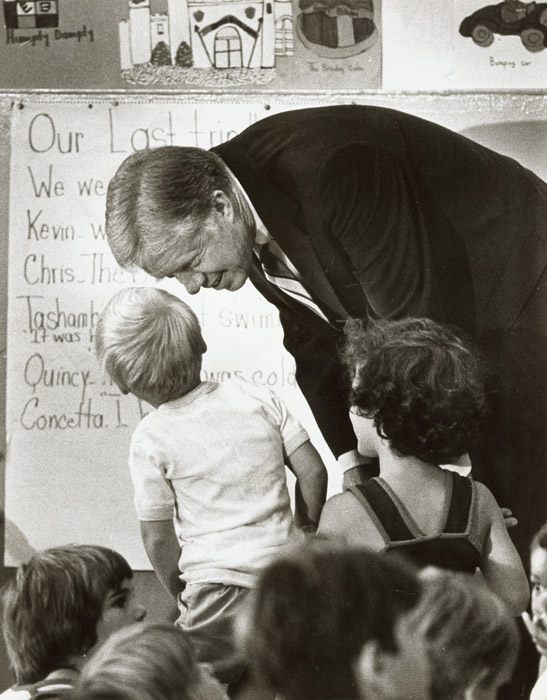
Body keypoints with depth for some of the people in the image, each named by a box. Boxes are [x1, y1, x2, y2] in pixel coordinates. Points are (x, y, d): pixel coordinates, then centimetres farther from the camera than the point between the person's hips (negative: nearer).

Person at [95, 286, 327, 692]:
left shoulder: (150, 441, -4)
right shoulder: (256, 398, 4)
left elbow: (158, 538, -1)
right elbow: (313, 470, 5)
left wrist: (180, 594, 15)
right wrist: (303, 531, 21)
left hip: (220, 583, -4)